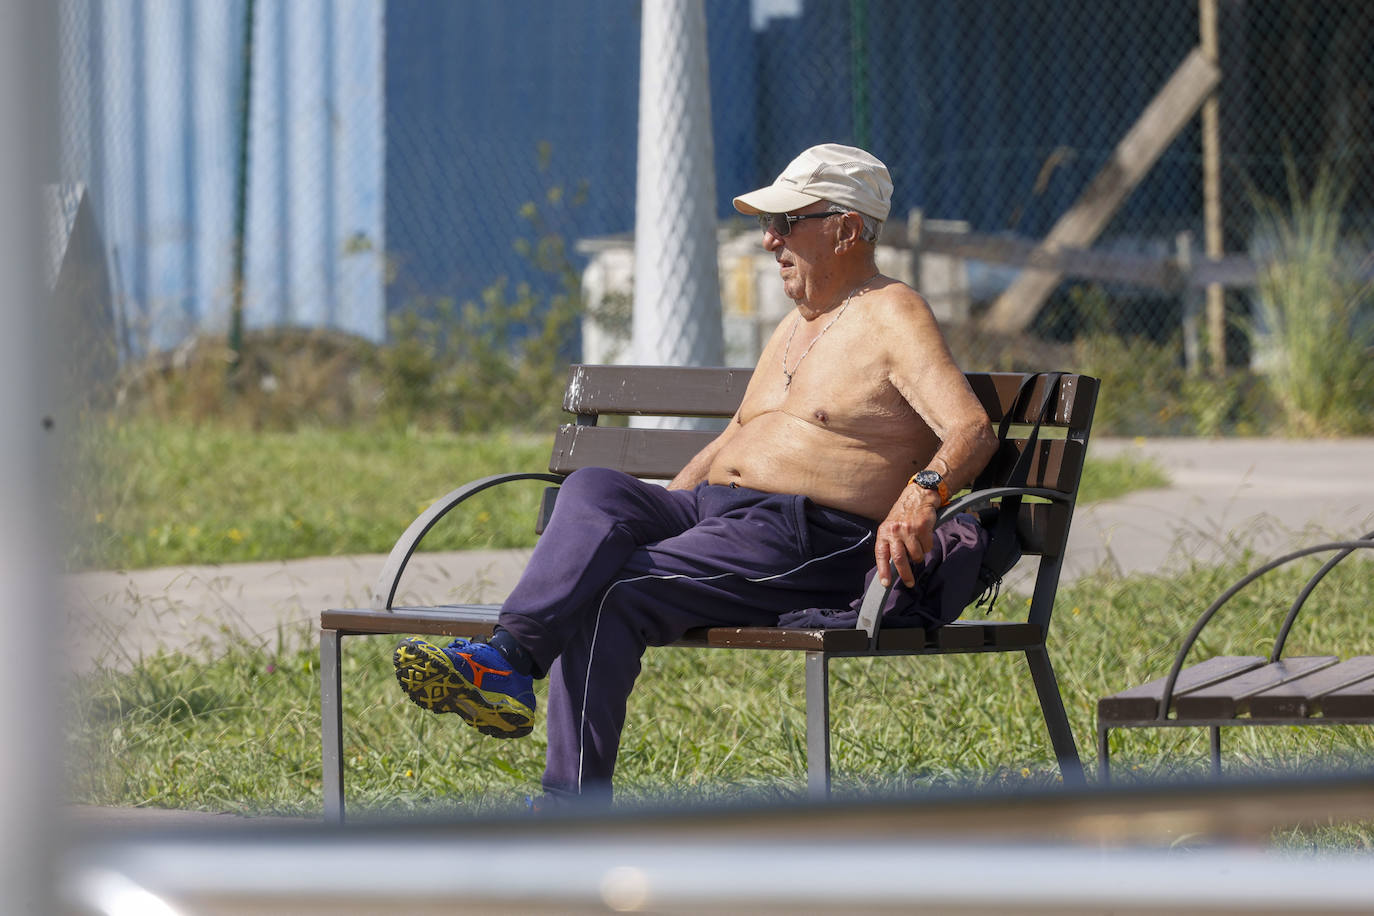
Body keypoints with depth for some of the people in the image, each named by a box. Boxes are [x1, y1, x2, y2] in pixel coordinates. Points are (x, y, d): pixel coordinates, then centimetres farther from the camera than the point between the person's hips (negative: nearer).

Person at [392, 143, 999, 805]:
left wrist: (920, 495, -37)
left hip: (807, 540, -8)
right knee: (593, 487, -20)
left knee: (609, 593, -25)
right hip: (712, 509, 8)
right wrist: (656, 516, 22)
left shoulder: (892, 317, -3)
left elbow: (972, 432, -17)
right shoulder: (797, 328, 26)